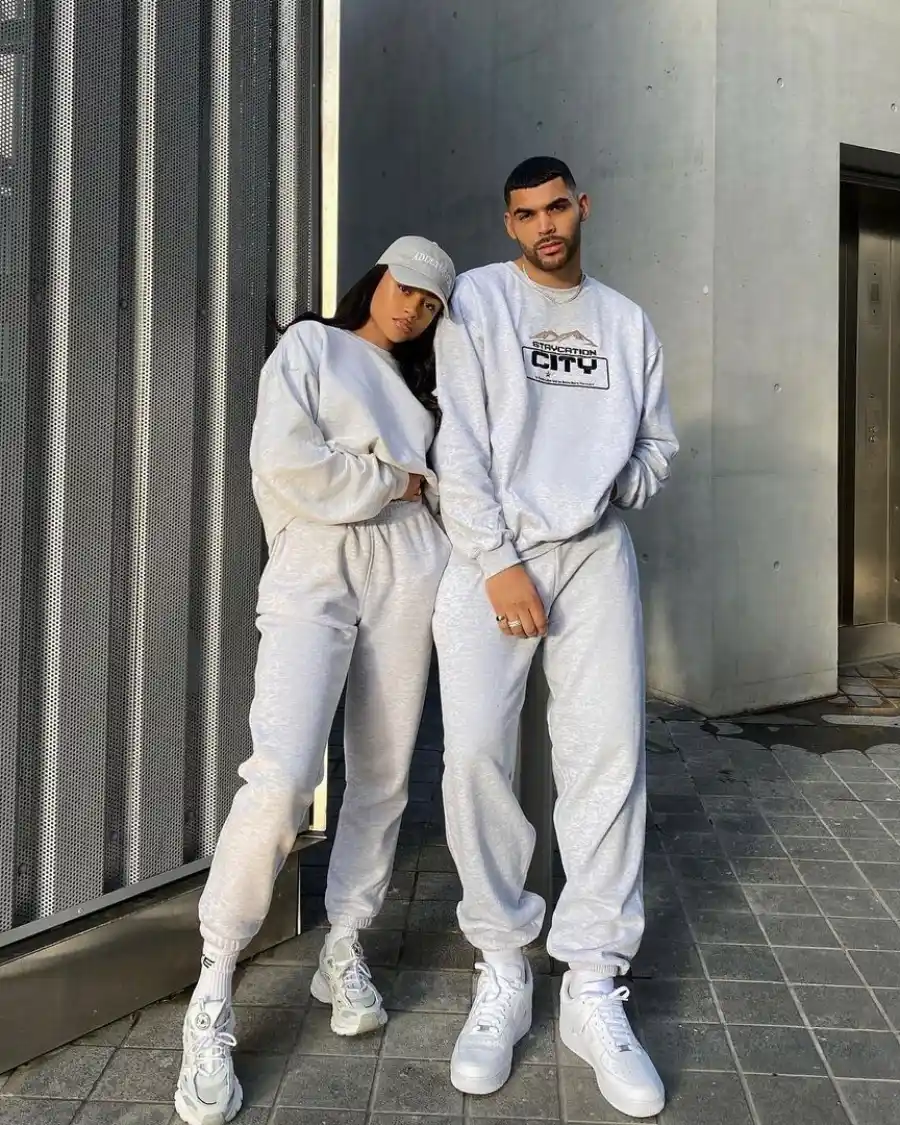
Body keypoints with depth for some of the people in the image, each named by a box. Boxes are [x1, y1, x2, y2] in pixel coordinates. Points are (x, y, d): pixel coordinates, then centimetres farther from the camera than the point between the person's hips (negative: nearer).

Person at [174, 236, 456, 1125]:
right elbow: (285, 464, -8)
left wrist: (421, 491, -3)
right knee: (281, 777, -19)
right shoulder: (309, 346, 8)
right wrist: (391, 483, -1)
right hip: (313, 574, -5)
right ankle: (212, 999, -5)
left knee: (383, 776, 4)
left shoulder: (414, 384, 24)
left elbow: (434, 485, 17)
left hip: (404, 577, 6)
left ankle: (344, 952, 21)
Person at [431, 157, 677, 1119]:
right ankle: (502, 972, 7)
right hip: (490, 552, -2)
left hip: (596, 552, 3)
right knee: (475, 753, -10)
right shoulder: (476, 301, 6)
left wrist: (622, 485, 1)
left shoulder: (627, 321, 18)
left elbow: (659, 443, 22)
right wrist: (499, 562, -11)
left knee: (609, 755, -5)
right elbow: (459, 446, -4)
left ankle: (594, 990, 6)